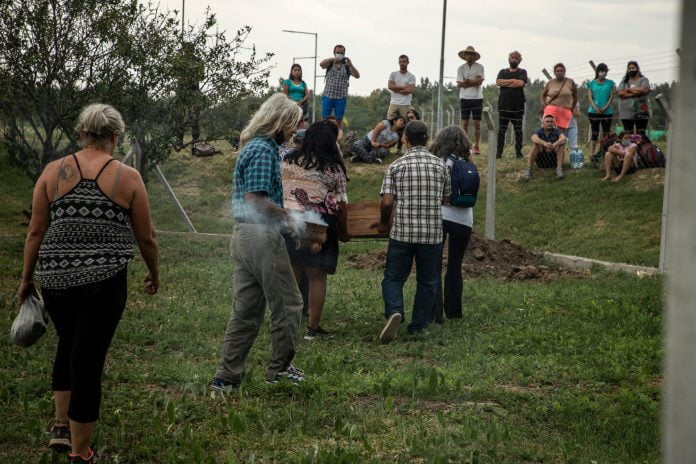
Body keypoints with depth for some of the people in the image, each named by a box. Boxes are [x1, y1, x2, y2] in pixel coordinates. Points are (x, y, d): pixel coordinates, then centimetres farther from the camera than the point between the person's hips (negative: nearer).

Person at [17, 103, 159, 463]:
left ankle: (61, 426, 25)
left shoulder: (53, 171, 2)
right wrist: (154, 274, 19)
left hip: (55, 279, 3)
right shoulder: (128, 178, -2)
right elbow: (146, 237, 3)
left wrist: (27, 278, 12)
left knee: (68, 344, 26)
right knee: (88, 359, 2)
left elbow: (36, 231, 2)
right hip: (104, 282, -3)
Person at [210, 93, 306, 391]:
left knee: (246, 309, 11)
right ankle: (279, 369, 13)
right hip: (262, 235, -10)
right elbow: (256, 200, -23)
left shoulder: (253, 147, 18)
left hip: (243, 235, 10)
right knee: (288, 304, 4)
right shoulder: (263, 150, -14)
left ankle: (227, 377, 11)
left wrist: (283, 215, 13)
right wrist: (287, 216, -11)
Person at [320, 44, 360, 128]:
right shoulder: (330, 64, 7)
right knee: (325, 118, 0)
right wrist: (333, 59, -31)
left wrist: (350, 64, -25)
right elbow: (321, 64, -14)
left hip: (341, 97, 0)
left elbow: (357, 76, -8)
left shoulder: (347, 66, 5)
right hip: (328, 96, 0)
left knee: (339, 120, 2)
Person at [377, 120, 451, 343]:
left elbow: (386, 201, -9)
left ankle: (394, 311, -19)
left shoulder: (396, 166, -4)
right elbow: (445, 198, 10)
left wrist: (384, 223, 9)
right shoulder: (440, 165, 2)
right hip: (432, 233, 2)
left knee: (393, 277, 7)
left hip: (402, 232, -2)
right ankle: (418, 326, 16)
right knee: (427, 281, 13)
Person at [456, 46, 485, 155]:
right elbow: (460, 84, -6)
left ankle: (476, 147, 6)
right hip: (465, 98, 1)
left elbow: (479, 81, -11)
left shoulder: (479, 67, 2)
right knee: (465, 123, 2)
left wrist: (467, 81, -9)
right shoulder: (461, 68, 4)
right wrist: (474, 81, -9)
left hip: (477, 98, -1)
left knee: (477, 123, 1)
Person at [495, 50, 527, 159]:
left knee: (518, 130, 2)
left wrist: (505, 83, -6)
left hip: (518, 106, -1)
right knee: (501, 130, 0)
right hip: (504, 106, 1)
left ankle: (518, 152, 7)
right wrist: (513, 80, -9)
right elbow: (498, 82, -6)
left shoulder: (522, 72, 7)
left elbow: (521, 83, -13)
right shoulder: (503, 72, 13)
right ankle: (499, 152, 1)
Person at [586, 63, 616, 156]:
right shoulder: (592, 83, 6)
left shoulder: (610, 83, 5)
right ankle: (591, 154, 2)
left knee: (606, 134, 1)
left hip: (607, 112, 0)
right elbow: (590, 97, 1)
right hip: (594, 112, 0)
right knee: (594, 134, 2)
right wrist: (595, 108, -13)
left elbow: (611, 97, 1)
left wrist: (605, 108, -12)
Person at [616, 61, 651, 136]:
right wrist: (634, 94, -12)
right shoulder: (624, 81, 12)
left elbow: (643, 90, -15)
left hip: (641, 112, -2)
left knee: (641, 135, -3)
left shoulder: (643, 80, 6)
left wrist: (629, 89, -5)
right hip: (626, 112, 2)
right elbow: (619, 93, -5)